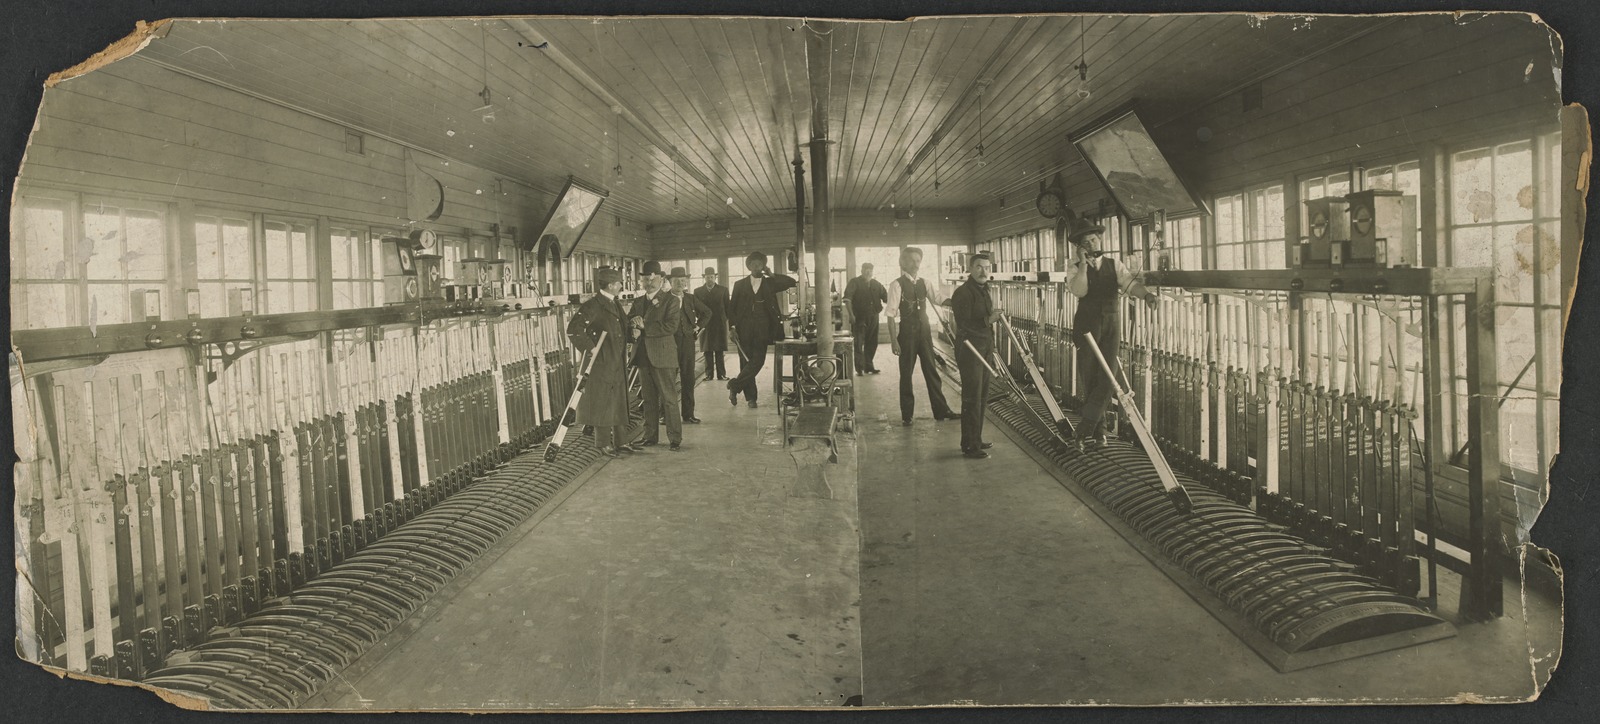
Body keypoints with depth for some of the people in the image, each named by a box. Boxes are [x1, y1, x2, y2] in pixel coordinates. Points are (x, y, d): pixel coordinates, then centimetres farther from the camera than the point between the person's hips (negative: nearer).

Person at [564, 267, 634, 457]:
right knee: (603, 404, 1)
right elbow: (573, 330, -23)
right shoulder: (592, 306, -15)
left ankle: (621, 441, 21)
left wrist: (632, 331, 9)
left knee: (620, 403, 13)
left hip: (618, 364, 8)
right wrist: (590, 348, -19)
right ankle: (604, 444, 10)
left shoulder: (616, 304, 13)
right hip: (601, 364, -8)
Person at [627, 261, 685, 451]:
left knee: (669, 399, -3)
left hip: (663, 356, -5)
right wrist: (633, 326, -11)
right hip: (643, 356, 5)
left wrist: (645, 327, -15)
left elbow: (671, 326, -15)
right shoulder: (638, 301, 16)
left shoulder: (670, 301, -2)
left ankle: (675, 438, 3)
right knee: (649, 400, 12)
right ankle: (650, 436, 19)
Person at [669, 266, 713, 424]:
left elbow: (707, 312, 21)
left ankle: (688, 414, 11)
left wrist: (698, 326, 12)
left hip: (687, 341, 3)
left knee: (688, 379, 5)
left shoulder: (690, 298, 9)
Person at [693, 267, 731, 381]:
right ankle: (709, 374, 7)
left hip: (720, 324, -1)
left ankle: (721, 374, 4)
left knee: (719, 350, 0)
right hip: (705, 325, 1)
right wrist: (701, 319, -2)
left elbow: (728, 307, 5)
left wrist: (731, 323, -1)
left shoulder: (723, 290, 6)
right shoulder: (698, 291, 8)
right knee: (707, 351, 2)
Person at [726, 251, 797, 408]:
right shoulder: (739, 284, 9)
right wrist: (732, 327, -4)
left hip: (762, 329, 0)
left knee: (758, 360, -12)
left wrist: (771, 274, -3)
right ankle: (751, 397, 9)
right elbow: (731, 307, 7)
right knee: (746, 362, 1)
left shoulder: (770, 283, 9)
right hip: (744, 329, 0)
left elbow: (792, 283, 0)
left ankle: (734, 386, 1)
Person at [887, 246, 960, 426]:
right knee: (906, 373, 5)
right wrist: (893, 340, -15)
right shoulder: (897, 284, -9)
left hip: (924, 330, 5)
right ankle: (906, 414, 17)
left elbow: (940, 299, -4)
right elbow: (891, 314, -11)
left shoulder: (924, 283, 7)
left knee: (931, 370, 11)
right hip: (907, 332, -5)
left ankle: (941, 410, 20)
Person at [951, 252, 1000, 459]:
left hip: (984, 349, 9)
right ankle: (970, 446, 1)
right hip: (969, 350, -9)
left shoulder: (983, 290, 13)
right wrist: (988, 320, -29)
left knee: (981, 397, 14)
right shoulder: (963, 293, -16)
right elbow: (963, 325, -20)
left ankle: (976, 440, 25)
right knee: (972, 399, -6)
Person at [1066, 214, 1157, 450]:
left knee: (1107, 379, -7)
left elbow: (1130, 282, -8)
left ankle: (1085, 430, 0)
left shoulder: (1113, 265, 9)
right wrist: (1083, 263, -14)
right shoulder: (1075, 269, 4)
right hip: (1087, 326, -2)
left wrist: (1146, 294, -27)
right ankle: (1099, 430, 11)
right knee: (1090, 379, 0)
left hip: (1111, 326, 2)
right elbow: (1079, 290, -15)